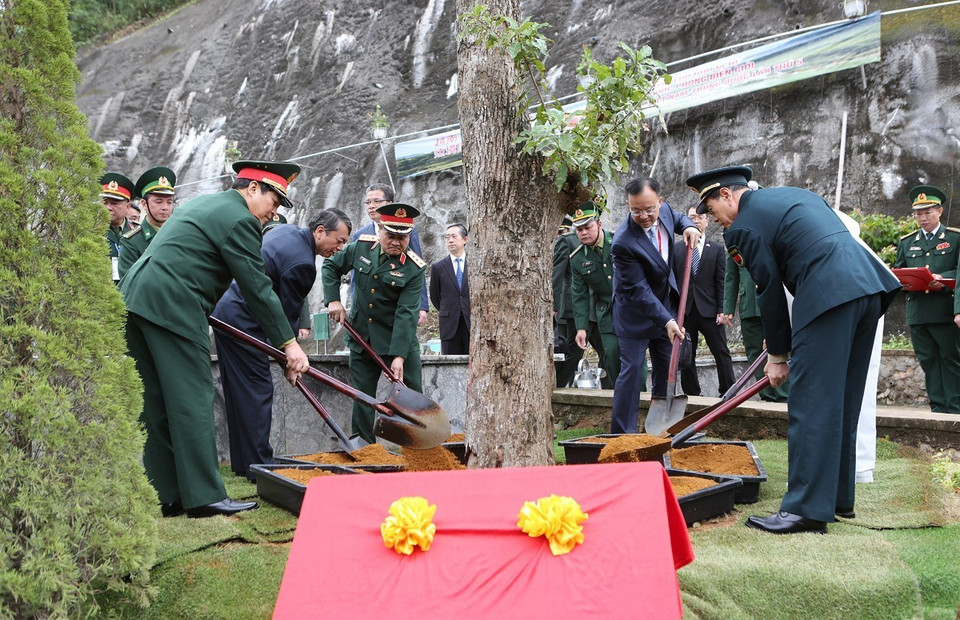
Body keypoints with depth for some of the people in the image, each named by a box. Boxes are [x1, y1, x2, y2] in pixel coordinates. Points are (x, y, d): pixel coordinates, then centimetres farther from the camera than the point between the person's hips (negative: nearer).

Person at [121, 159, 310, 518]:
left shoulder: (203, 203, 25)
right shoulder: (239, 219, -5)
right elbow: (257, 288, -8)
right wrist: (288, 343, -5)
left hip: (133, 299, 10)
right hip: (170, 306, -10)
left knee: (157, 404, 10)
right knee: (193, 400, -6)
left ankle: (166, 496, 15)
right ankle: (204, 496, -3)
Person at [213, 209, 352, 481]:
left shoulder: (285, 229, 9)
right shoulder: (302, 263, -20)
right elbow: (288, 313, -14)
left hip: (225, 309, 11)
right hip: (243, 322, -11)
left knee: (238, 391, 13)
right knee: (258, 391, -5)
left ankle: (242, 463, 21)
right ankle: (258, 466, -2)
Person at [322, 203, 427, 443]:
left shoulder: (414, 268, -16)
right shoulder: (361, 246, -5)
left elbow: (406, 314, -22)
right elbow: (330, 266, 12)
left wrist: (399, 355, -28)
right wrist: (333, 299, -2)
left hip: (400, 340, -3)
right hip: (362, 338, 3)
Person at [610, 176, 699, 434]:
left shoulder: (664, 210, -10)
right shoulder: (624, 242, -30)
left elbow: (677, 218, 17)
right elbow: (638, 290, -26)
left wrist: (688, 226, -7)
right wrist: (666, 321, -30)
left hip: (665, 305, 7)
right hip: (636, 311, -7)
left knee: (667, 370, 12)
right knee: (631, 369, -7)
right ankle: (622, 433, 2)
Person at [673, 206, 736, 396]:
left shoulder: (717, 249, 9)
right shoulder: (677, 248, 9)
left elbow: (721, 282, 4)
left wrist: (721, 310, -4)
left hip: (709, 310, -1)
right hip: (684, 310, 1)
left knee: (722, 353, -1)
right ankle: (691, 393, 14)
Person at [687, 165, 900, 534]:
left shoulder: (744, 227, 0)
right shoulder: (793, 195, 26)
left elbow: (770, 291, 1)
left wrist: (778, 355, 11)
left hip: (828, 295, -9)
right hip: (869, 285, 9)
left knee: (811, 405, -5)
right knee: (843, 402, 16)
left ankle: (807, 509, -3)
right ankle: (838, 497, 26)